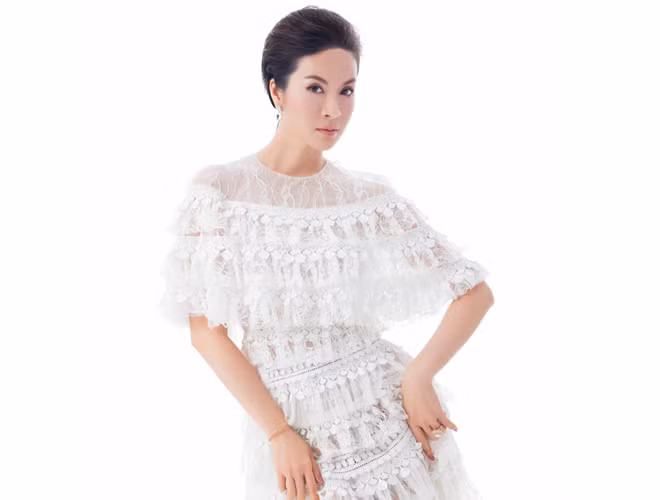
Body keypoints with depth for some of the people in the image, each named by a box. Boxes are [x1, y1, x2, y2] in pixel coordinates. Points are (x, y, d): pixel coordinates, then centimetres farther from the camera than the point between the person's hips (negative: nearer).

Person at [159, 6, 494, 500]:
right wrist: (278, 432, -12)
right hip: (284, 423, -1)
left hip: (388, 411, 1)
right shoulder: (219, 189, -8)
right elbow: (205, 329, -7)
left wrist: (418, 374, -14)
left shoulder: (371, 195, -5)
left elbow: (477, 292, -1)